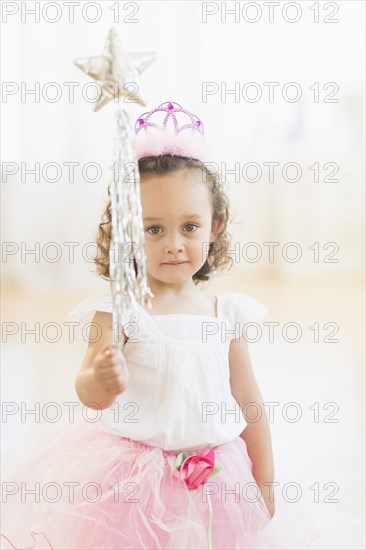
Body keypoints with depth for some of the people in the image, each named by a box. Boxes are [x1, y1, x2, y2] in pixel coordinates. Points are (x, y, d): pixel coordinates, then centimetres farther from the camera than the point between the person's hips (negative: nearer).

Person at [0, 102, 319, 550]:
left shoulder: (226, 312, 0)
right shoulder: (118, 309, -12)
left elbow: (247, 399, 7)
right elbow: (89, 391, -22)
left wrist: (264, 480, 11)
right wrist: (101, 382, -46)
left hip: (215, 480, 3)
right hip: (132, 486, -3)